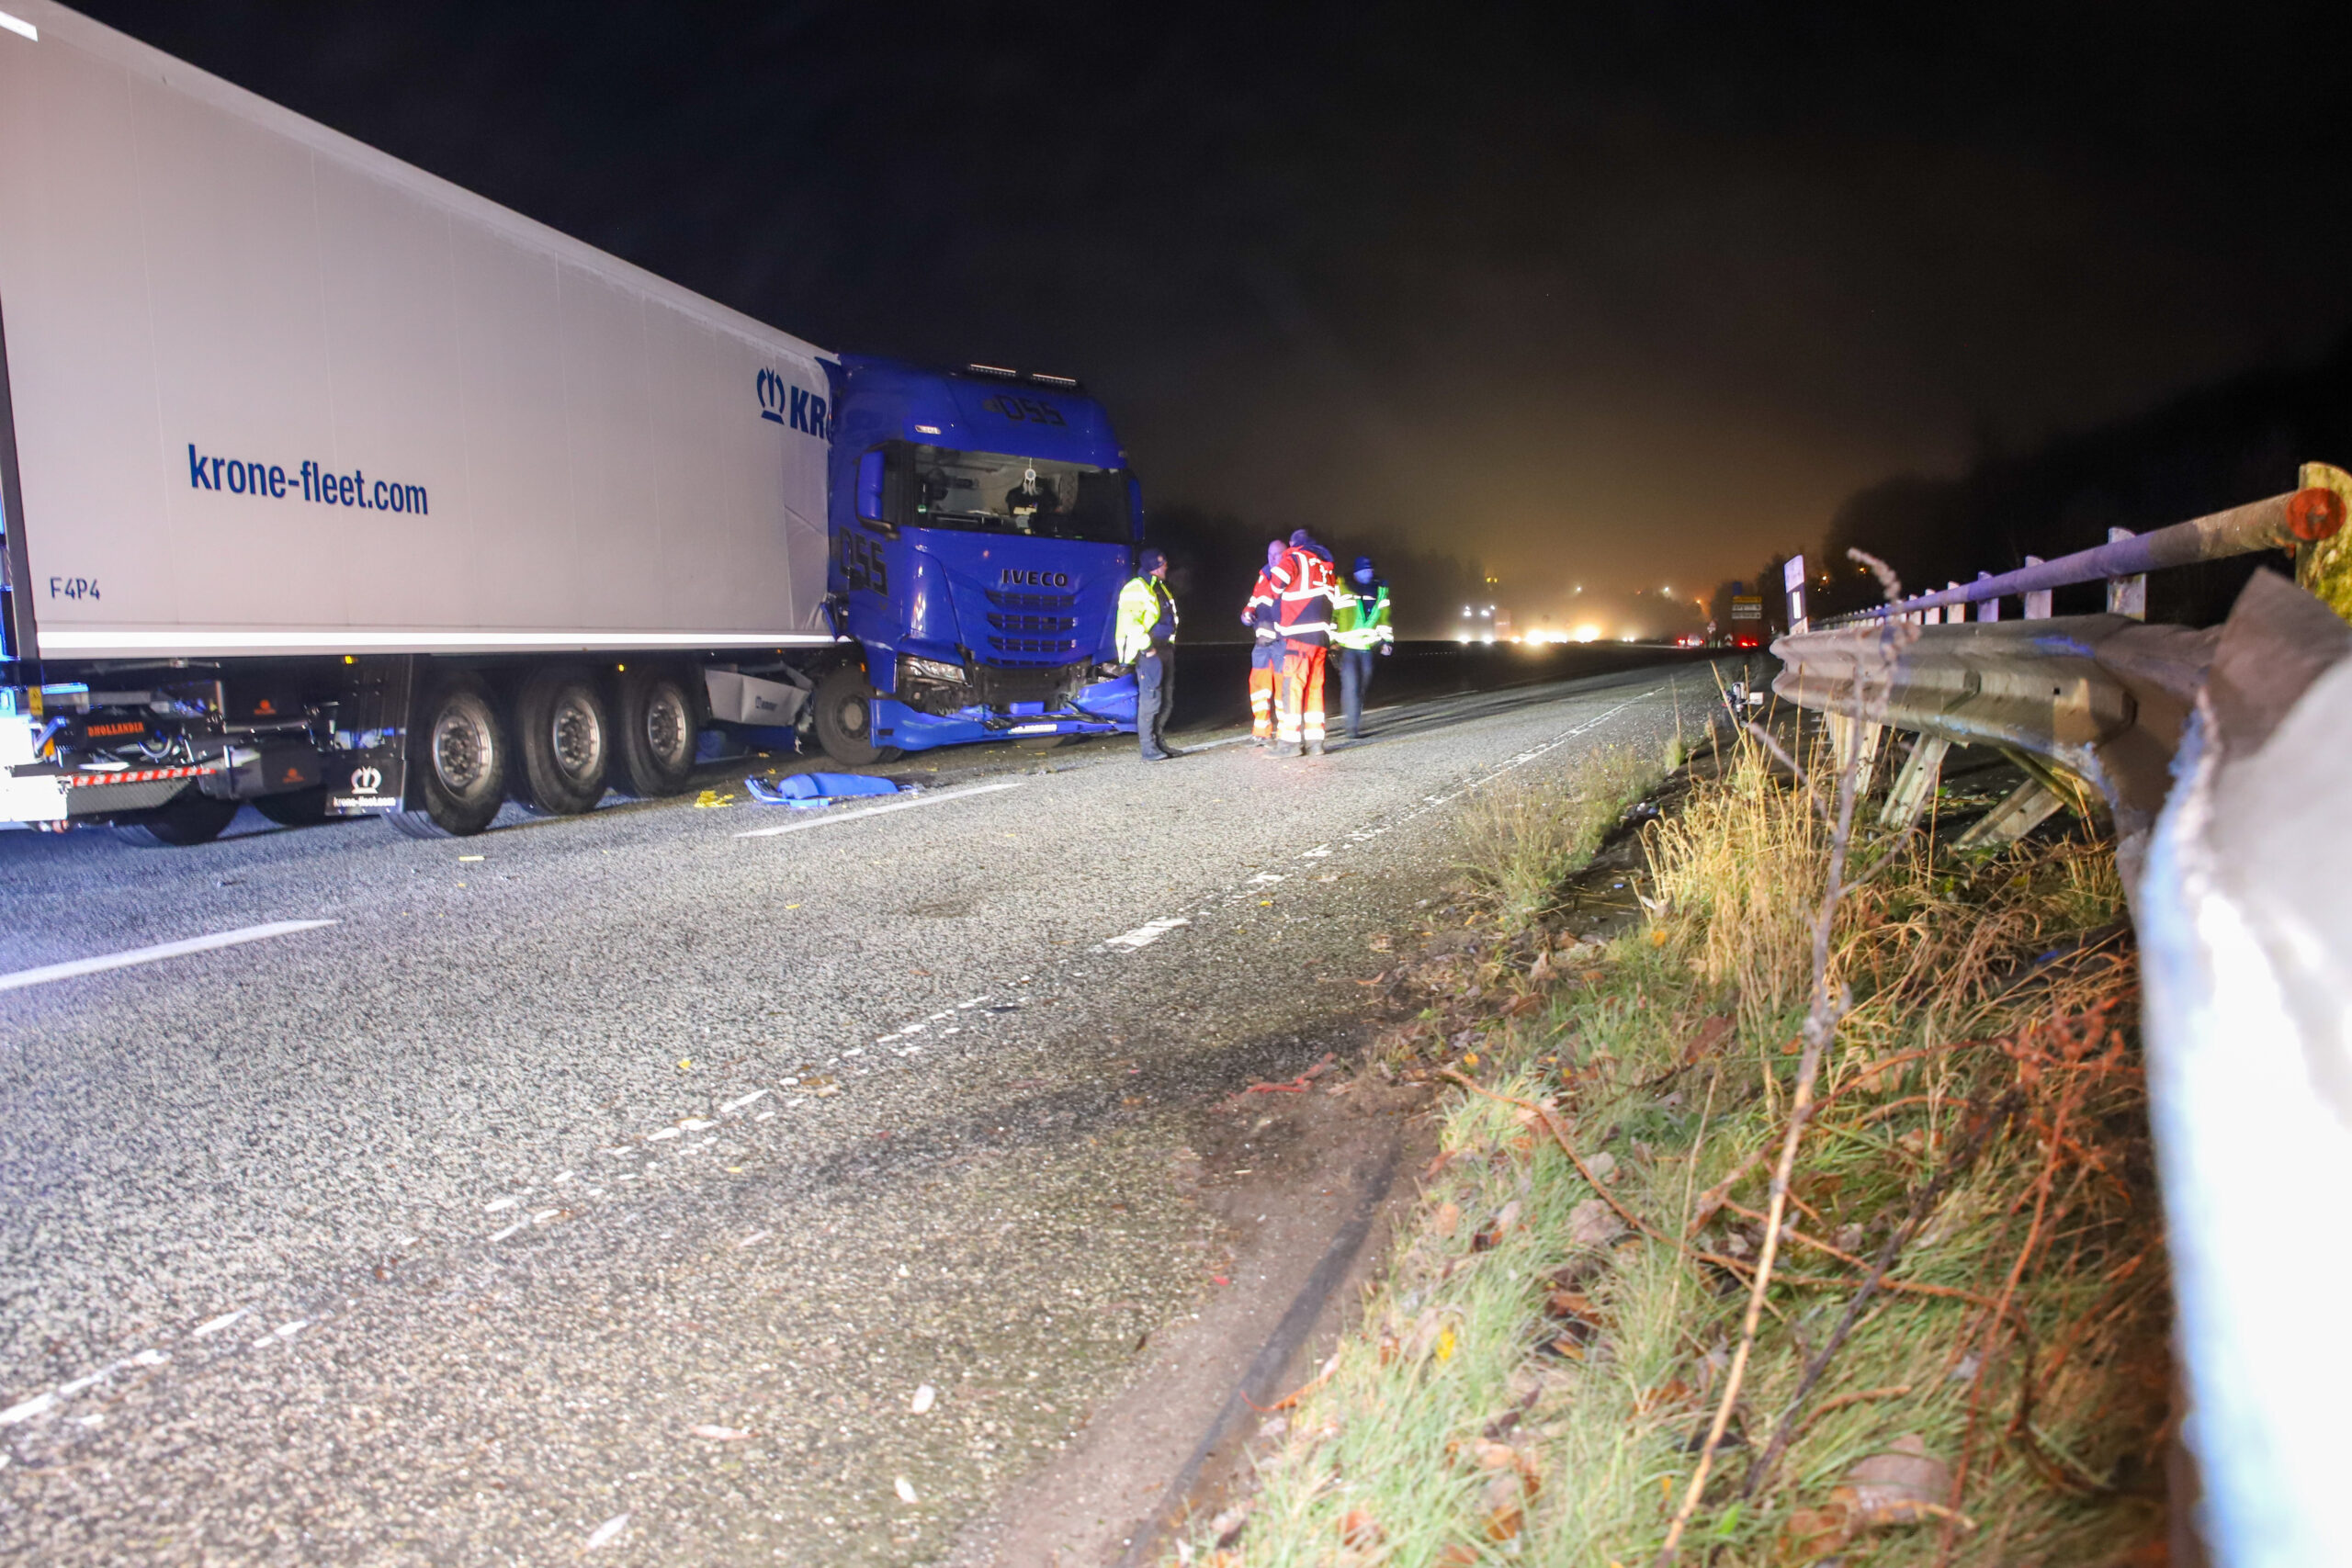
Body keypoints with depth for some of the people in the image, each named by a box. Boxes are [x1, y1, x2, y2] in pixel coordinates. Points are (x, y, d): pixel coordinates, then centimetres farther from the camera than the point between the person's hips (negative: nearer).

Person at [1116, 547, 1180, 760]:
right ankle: (1148, 749, -9)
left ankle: (1159, 742, 21)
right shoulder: (1136, 588, -10)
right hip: (1148, 652, -9)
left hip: (1164, 649, 9)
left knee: (1167, 700, 11)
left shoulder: (1161, 587, 20)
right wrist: (1147, 646, -21)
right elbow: (1130, 622, -19)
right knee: (1151, 699, -12)